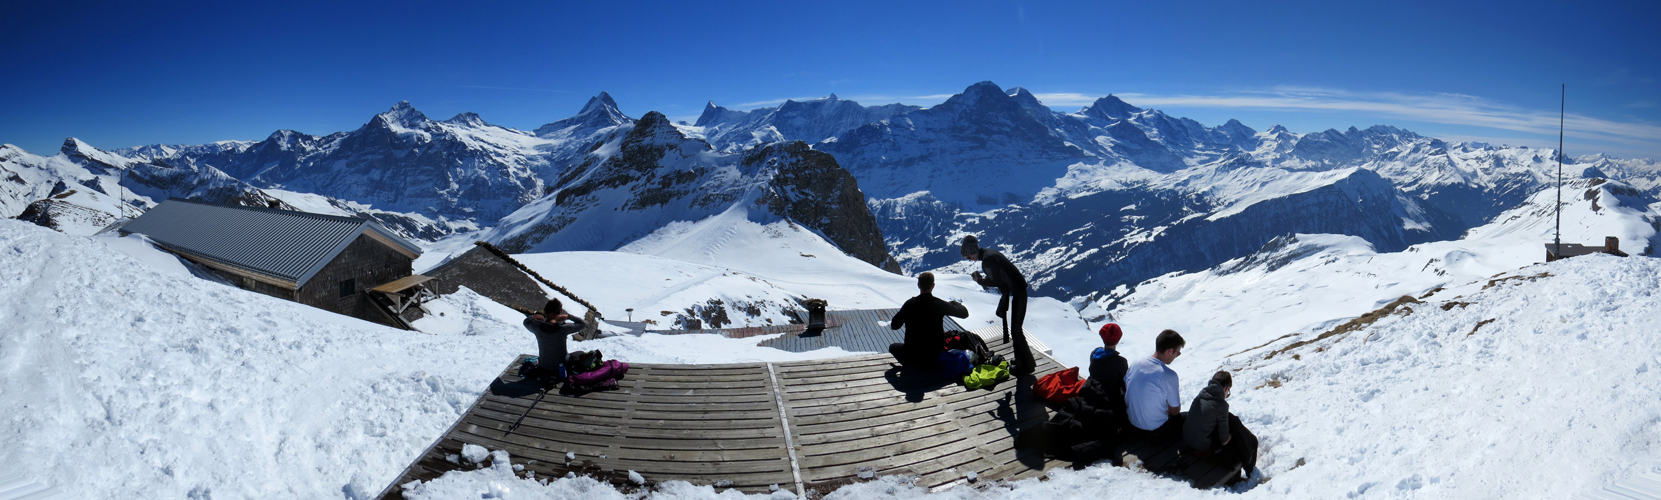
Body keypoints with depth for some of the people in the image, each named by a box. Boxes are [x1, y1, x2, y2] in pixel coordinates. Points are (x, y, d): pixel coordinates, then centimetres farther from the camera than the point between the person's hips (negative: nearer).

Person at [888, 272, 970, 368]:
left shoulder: (910, 304, -13)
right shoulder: (940, 304, -11)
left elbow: (894, 325, -7)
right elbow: (964, 313, 0)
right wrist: (954, 303, 20)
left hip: (914, 352, -2)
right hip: (937, 353, 2)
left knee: (893, 347, 27)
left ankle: (912, 367, 11)